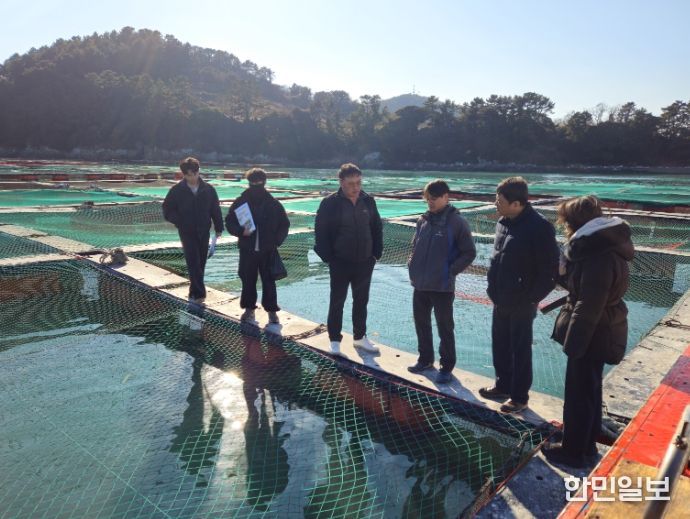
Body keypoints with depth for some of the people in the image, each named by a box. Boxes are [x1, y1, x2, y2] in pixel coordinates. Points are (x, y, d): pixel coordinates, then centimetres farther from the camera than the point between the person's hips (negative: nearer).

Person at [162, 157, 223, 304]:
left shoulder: (208, 189, 1)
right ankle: (199, 293, -11)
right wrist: (180, 222, -11)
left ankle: (195, 293, 21)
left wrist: (219, 228, 5)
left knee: (200, 263, 9)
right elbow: (167, 211, 3)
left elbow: (215, 210, 7)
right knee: (193, 263, -11)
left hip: (204, 231, 3)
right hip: (187, 232, -2)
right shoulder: (177, 190, -3)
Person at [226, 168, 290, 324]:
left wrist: (276, 242, -5)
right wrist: (240, 231, -15)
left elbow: (284, 225, 6)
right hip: (247, 250, 1)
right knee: (248, 280, 10)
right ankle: (249, 308, 24)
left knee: (269, 281, 4)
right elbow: (229, 222, 5)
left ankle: (272, 310, 15)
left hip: (268, 251, -1)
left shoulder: (273, 204, -2)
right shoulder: (240, 202, -1)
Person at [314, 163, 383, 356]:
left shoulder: (368, 201, 1)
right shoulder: (330, 203, -11)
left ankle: (360, 337, 31)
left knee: (361, 301, 15)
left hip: (364, 262, 4)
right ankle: (335, 340, 21)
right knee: (337, 302, 8)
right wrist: (328, 258, -11)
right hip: (340, 263, -4)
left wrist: (376, 253, 4)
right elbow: (320, 232, -9)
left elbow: (377, 229, 9)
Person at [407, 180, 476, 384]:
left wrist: (450, 271, -12)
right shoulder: (423, 220, 5)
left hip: (442, 287, -6)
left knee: (445, 328, 7)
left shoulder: (456, 222, -11)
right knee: (421, 324, 17)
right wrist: (412, 264, 6)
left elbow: (469, 252, -8)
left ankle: (446, 367, 22)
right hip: (420, 285, 6)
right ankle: (425, 359, 36)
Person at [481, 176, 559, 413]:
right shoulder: (503, 222, 3)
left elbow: (549, 270, -17)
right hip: (501, 301, 7)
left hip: (521, 304, -7)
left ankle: (520, 397, 24)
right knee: (500, 346, 19)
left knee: (520, 351, 8)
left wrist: (532, 298, -14)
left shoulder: (539, 227, -20)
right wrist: (493, 287, 11)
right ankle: (503, 385, 38)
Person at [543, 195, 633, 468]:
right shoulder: (597, 246, 6)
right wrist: (571, 250, -3)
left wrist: (572, 343, -20)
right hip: (596, 331, 10)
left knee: (578, 394, 6)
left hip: (592, 334, -10)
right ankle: (586, 444, 38)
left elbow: (589, 307, -26)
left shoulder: (599, 256, -26)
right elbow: (578, 289, 8)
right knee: (589, 390, 22)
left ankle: (574, 451, 23)